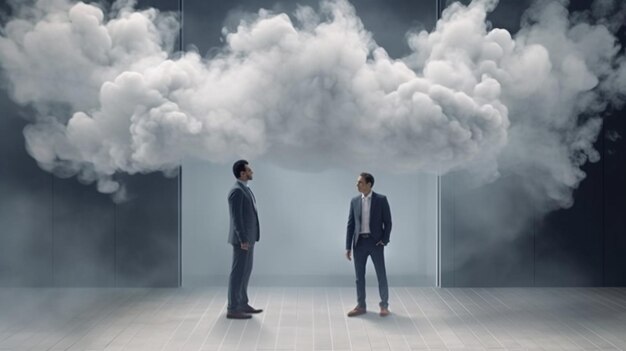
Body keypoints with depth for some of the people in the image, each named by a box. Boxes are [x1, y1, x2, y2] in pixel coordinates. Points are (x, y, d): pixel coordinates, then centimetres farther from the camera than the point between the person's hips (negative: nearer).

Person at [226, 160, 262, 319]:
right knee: (239, 272, -6)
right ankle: (232, 309, 0)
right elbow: (236, 218, -22)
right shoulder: (236, 191, -19)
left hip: (247, 237, 11)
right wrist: (243, 240, -23)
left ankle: (242, 304, 23)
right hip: (242, 238, -11)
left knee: (245, 270, 15)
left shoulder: (244, 189, 14)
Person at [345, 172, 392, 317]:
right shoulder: (354, 201, 5)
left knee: (381, 275, 2)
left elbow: (387, 222, -1)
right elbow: (350, 224, 6)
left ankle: (384, 305, 13)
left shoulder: (381, 199, -4)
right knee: (359, 276, 7)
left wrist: (384, 240, -9)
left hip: (375, 242, -3)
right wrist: (348, 246, 2)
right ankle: (361, 306, 17)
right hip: (359, 242, 3)